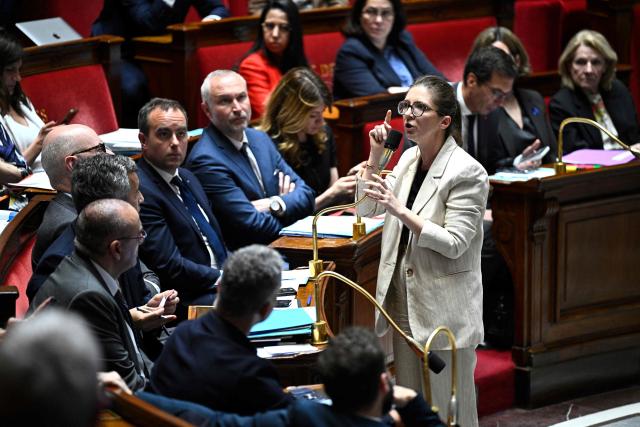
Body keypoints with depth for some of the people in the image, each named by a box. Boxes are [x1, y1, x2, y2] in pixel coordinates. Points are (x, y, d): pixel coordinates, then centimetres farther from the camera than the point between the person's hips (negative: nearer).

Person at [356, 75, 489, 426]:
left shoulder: (467, 172, -16)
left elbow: (454, 244, -20)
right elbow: (366, 208, 11)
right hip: (404, 301, 8)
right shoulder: (408, 159, 8)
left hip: (444, 308, -7)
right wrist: (374, 156, 0)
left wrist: (401, 211, -25)